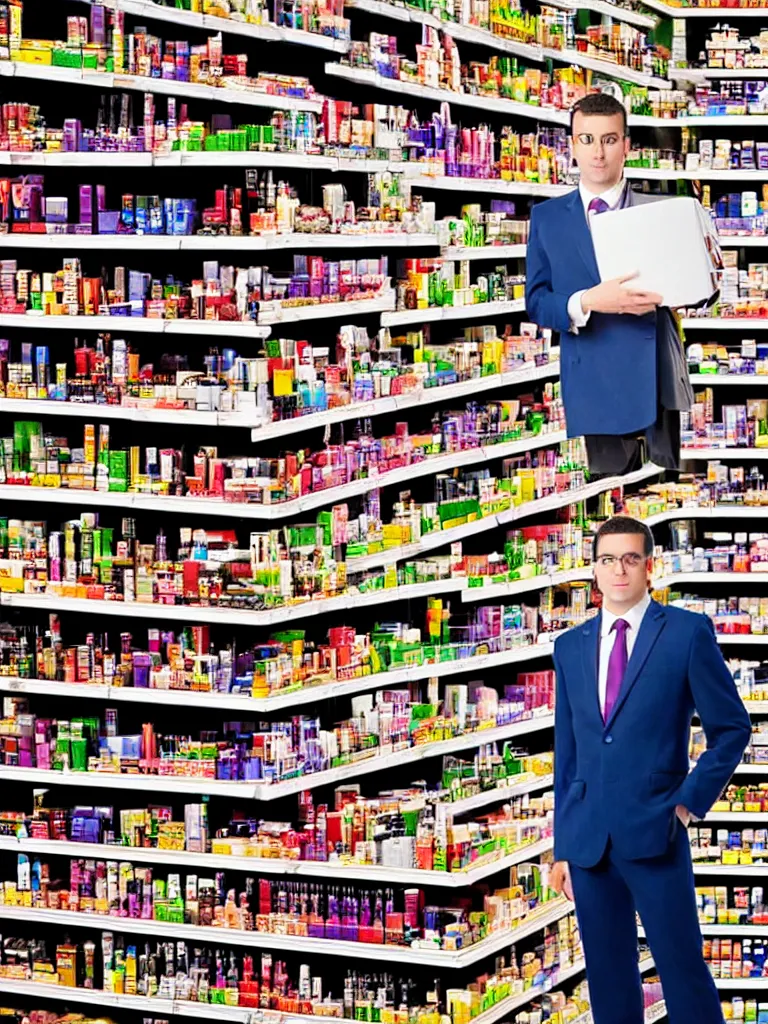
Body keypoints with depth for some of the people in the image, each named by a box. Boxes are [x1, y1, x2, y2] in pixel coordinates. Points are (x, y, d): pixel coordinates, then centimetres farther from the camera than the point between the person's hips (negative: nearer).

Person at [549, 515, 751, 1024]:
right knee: (608, 976, 9)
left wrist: (690, 801, -6)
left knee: (683, 970, -4)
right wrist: (562, 846, 13)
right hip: (588, 841, 4)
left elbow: (732, 727, 2)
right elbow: (567, 752, 15)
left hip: (654, 834, -4)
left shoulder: (688, 632, -1)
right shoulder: (571, 647, 13)